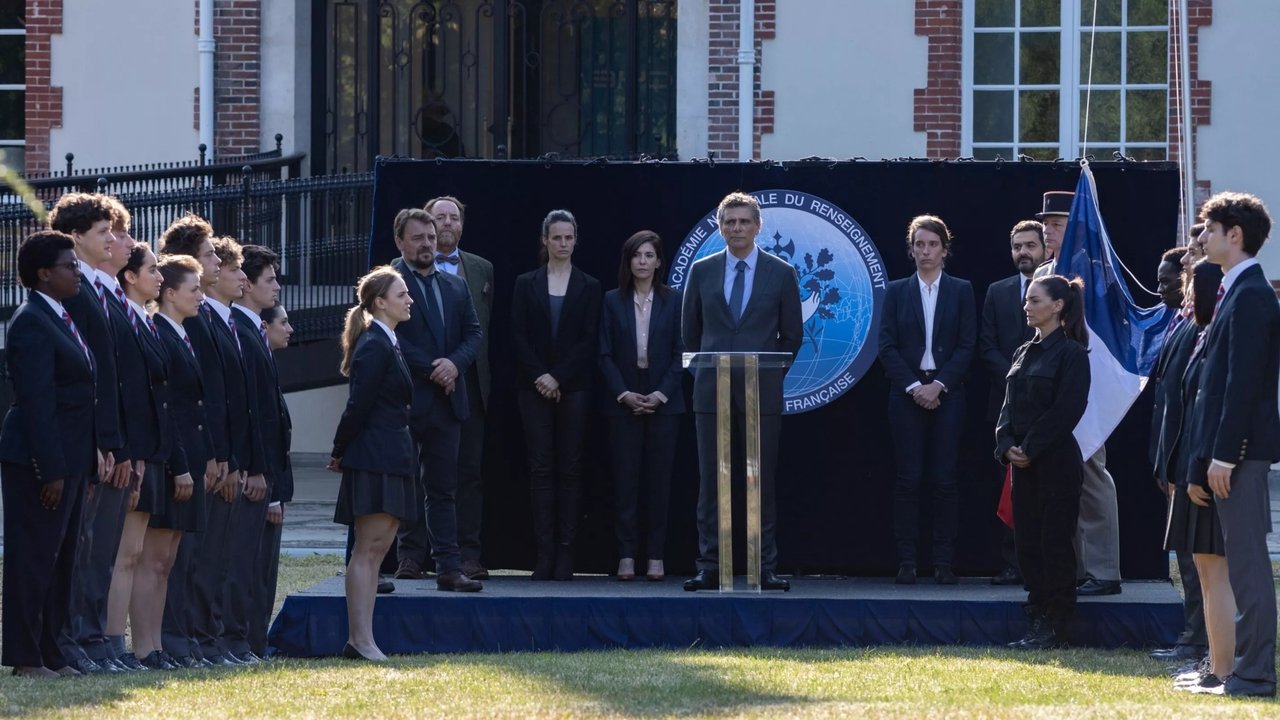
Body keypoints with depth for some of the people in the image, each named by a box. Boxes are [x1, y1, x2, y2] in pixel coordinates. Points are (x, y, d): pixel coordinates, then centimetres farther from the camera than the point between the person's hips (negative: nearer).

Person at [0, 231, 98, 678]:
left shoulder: (59, 320, 16)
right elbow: (36, 402, -19)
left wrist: (83, 464, 16)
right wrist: (51, 470, -21)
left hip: (68, 461, 10)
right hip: (38, 460, -10)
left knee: (59, 560, 12)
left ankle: (49, 654, 18)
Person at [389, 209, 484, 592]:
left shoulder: (455, 286, 16)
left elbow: (473, 333, 12)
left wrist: (454, 363, -8)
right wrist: (430, 369, -14)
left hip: (446, 400, 5)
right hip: (405, 399, -5)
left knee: (443, 488, 3)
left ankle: (449, 568, 1)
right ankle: (410, 555, 13)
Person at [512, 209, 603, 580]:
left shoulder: (589, 287, 7)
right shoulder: (526, 284, 9)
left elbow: (589, 340, 0)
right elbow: (518, 335, 3)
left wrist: (558, 378, -10)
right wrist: (540, 376, -10)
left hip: (573, 387, -1)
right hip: (534, 387, 1)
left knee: (570, 467, -3)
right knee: (541, 467, -3)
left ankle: (565, 553, -4)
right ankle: (544, 553, -5)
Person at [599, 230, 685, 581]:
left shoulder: (673, 301, 3)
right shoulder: (613, 301, 5)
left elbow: (680, 352, 0)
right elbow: (605, 354, 2)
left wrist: (660, 394, -10)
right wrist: (624, 393, -10)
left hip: (663, 402, 0)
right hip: (624, 402, 0)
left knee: (659, 478, 0)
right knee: (625, 477, -2)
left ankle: (656, 556, 3)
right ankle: (626, 555, 0)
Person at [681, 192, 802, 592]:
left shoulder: (781, 273, 4)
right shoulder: (702, 271, 8)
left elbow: (792, 334, 8)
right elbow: (690, 330, 14)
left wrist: (769, 372, 5)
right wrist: (707, 366, 10)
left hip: (762, 392, -1)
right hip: (712, 391, 1)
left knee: (762, 481, 0)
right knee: (711, 482, 0)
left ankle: (766, 569, 3)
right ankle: (709, 567, 2)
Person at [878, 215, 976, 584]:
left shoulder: (961, 291, 6)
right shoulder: (897, 291, 7)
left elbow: (967, 346, 0)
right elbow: (887, 346, 2)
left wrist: (939, 385, -11)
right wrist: (913, 386, -10)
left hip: (947, 393, 0)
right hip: (907, 393, 0)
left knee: (945, 479, -2)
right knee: (908, 478, -2)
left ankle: (944, 562, 0)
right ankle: (906, 562, -1)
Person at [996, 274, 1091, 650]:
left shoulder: (1071, 353, -9)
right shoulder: (1025, 353, 15)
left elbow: (1067, 409, -16)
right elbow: (1010, 405, 13)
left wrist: (1030, 449, -16)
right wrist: (1007, 446, -4)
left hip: (1056, 463, -8)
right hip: (1024, 464, 8)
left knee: (1055, 544, -3)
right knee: (1028, 543, 8)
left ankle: (1054, 628, 1)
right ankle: (1038, 622, 14)